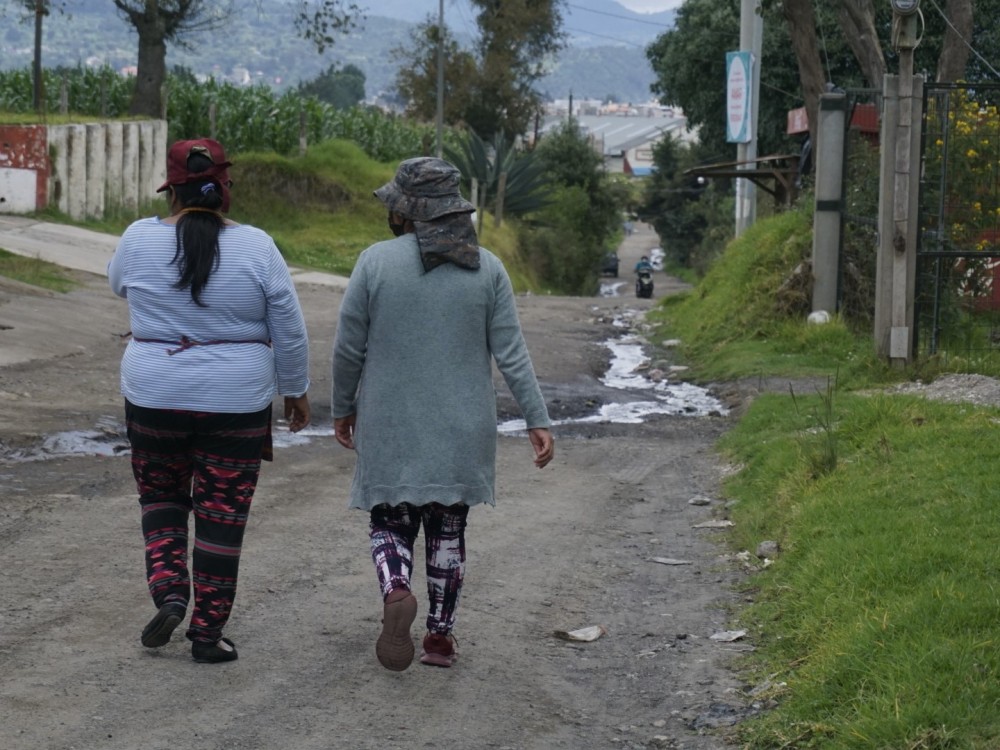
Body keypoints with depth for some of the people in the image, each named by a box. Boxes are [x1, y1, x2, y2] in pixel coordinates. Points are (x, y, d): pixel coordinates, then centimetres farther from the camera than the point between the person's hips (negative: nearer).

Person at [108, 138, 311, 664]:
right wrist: (295, 391, 9)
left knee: (161, 496, 21)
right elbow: (289, 333, -4)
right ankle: (207, 633, 10)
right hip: (236, 404, -1)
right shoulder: (256, 247, -8)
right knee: (221, 514, 7)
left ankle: (169, 592, 3)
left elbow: (120, 283, 17)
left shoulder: (139, 239, -6)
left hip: (155, 398, 1)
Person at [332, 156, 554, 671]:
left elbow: (348, 348, -4)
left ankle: (395, 592, -20)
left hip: (391, 426, -2)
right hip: (462, 430, 2)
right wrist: (538, 421, -1)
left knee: (390, 523, 9)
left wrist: (343, 407, 10)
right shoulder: (486, 267, -2)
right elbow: (511, 353, -4)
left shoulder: (376, 262, -8)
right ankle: (440, 637, 16)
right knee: (447, 528, 14)